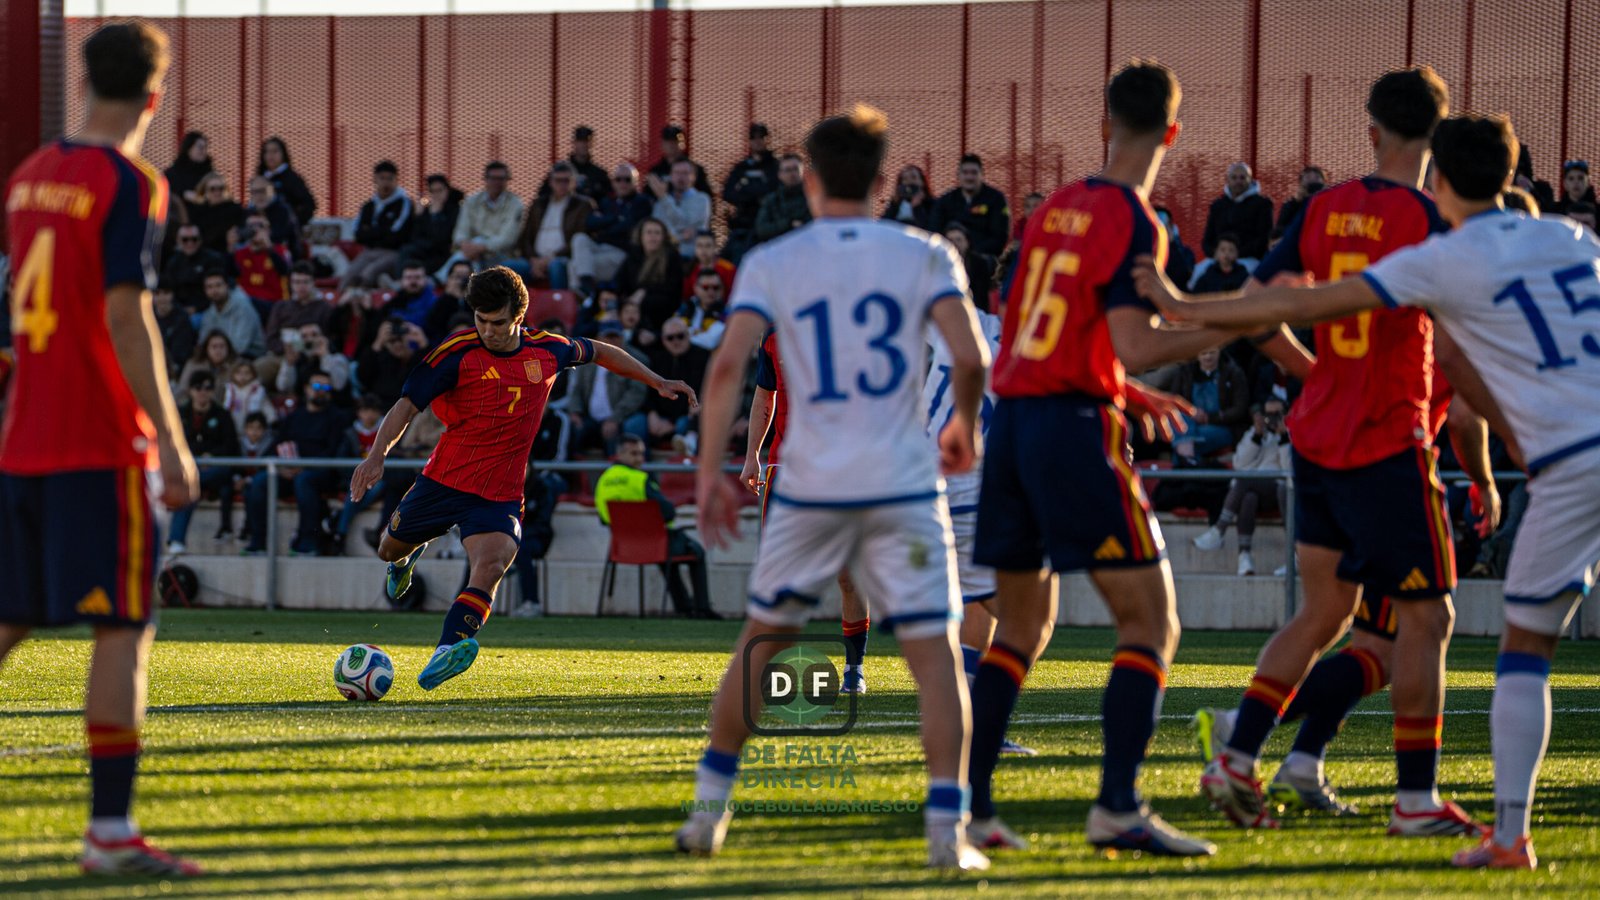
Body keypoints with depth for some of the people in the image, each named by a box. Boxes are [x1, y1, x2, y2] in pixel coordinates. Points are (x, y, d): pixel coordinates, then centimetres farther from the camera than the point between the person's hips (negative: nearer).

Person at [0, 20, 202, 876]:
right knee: (125, 628, -4)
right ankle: (109, 831, -7)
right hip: (104, 443, -7)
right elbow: (124, 318, -17)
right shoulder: (129, 185, -10)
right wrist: (171, 441, -16)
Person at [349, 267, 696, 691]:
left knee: (491, 565, -26)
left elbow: (599, 353, 20)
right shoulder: (457, 352, -10)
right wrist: (377, 454, -27)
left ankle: (447, 653, -39)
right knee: (390, 550, 16)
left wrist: (658, 382, 24)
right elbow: (407, 405, -12)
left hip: (500, 496, 0)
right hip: (444, 480, 0)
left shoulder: (548, 351, -1)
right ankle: (409, 556, 54)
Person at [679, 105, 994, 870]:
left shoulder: (771, 263, 4)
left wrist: (710, 470, -3)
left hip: (811, 489, 1)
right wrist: (964, 427, 13)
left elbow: (728, 364, -7)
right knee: (934, 653, 0)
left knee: (759, 641, 17)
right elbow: (970, 358, -6)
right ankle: (946, 827, -11)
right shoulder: (925, 255, 3)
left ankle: (709, 807, 21)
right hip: (903, 485, -1)